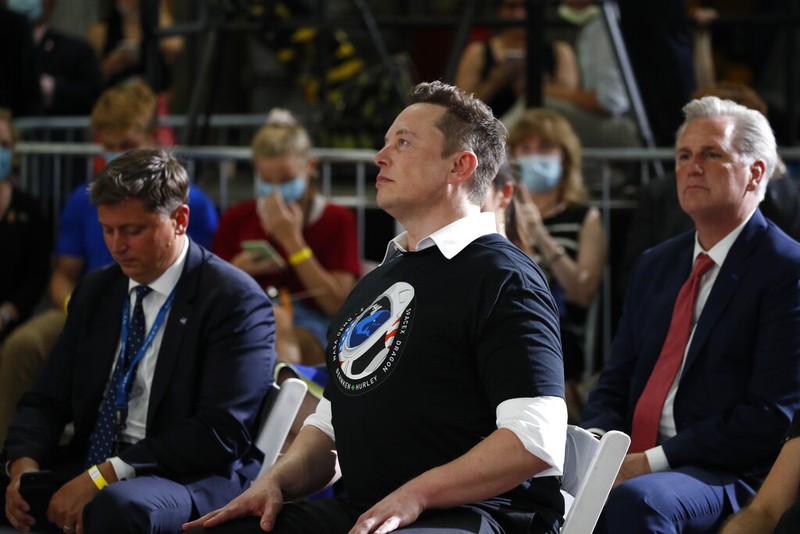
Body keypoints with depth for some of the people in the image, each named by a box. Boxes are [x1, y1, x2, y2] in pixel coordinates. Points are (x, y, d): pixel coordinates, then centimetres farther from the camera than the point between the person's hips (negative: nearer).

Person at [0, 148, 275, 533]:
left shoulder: (235, 300, -7)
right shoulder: (94, 292, 14)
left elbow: (219, 433, -16)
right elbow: (46, 400, 14)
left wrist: (103, 477, -21)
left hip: (189, 478, -5)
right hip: (90, 468, 5)